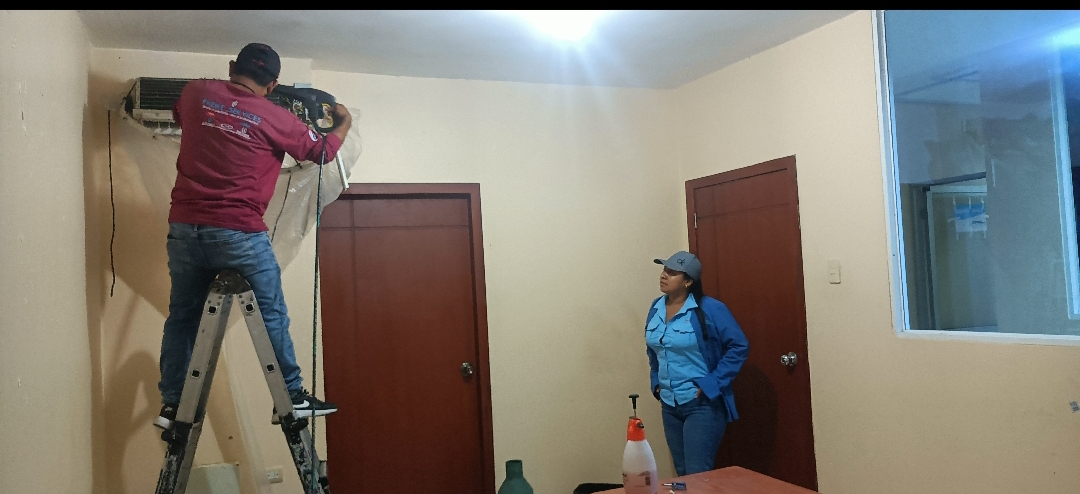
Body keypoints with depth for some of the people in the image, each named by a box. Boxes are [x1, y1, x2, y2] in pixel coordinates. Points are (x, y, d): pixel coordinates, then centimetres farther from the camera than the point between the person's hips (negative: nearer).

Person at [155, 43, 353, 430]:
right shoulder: (274, 118, -4)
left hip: (184, 227, 5)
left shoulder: (196, 93, 7)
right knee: (272, 316, 6)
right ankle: (293, 396, 14)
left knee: (181, 317, 15)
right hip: (240, 234, -5)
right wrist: (344, 123, 30)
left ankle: (171, 404, 19)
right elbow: (321, 151, 11)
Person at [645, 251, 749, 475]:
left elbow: (739, 347, -14)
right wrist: (656, 382, 11)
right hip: (669, 404, 7)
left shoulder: (709, 309, -15)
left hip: (703, 404, -7)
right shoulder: (656, 308, 5)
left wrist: (712, 384, -17)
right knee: (682, 473, 16)